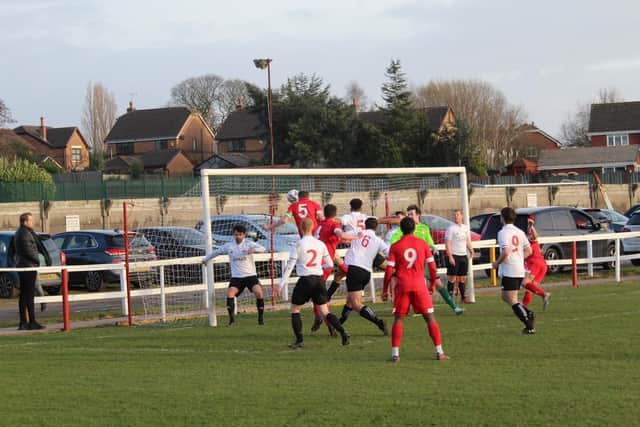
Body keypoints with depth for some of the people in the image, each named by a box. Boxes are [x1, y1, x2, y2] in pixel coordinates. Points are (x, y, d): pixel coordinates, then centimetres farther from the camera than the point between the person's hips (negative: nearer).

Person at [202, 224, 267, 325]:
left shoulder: (248, 244, -2)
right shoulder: (228, 246, 5)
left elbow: (263, 249, -16)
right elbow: (216, 252, 22)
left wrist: (253, 250, -36)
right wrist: (206, 259, 34)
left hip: (250, 275, -2)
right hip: (236, 277, 2)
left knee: (258, 292, -23)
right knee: (230, 293, -22)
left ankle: (261, 317, -6)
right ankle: (232, 318, -12)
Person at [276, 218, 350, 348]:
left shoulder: (299, 244, -7)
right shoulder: (320, 244, 4)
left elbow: (290, 266, -7)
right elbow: (330, 264, 7)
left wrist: (281, 284, -4)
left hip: (305, 280, -4)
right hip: (319, 280, 4)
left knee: (295, 309, 12)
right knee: (325, 312, 10)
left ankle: (299, 340, 3)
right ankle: (342, 332, -8)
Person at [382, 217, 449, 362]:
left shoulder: (395, 247, 2)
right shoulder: (422, 244, 4)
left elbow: (389, 271, -1)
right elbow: (432, 266, 3)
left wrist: (385, 290, 7)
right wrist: (433, 284, 17)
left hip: (402, 286, 0)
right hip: (419, 285, 0)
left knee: (398, 319, 9)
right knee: (430, 317, 6)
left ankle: (395, 353, 1)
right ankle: (439, 352, 2)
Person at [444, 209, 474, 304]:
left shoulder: (466, 228, 13)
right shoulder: (451, 228, -6)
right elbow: (447, 243, -11)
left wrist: (471, 250, 4)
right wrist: (450, 257, -18)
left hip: (464, 256, 6)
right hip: (454, 256, -6)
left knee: (462, 278, 10)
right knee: (452, 277, -6)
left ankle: (463, 297, 16)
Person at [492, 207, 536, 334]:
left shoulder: (503, 232, -13)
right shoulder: (519, 232, 12)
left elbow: (505, 252, -24)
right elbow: (528, 251, 12)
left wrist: (497, 263, -8)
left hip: (509, 270, -8)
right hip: (520, 270, 8)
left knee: (512, 300, -2)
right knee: (505, 297, 21)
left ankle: (529, 326, -8)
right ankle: (528, 314, 5)